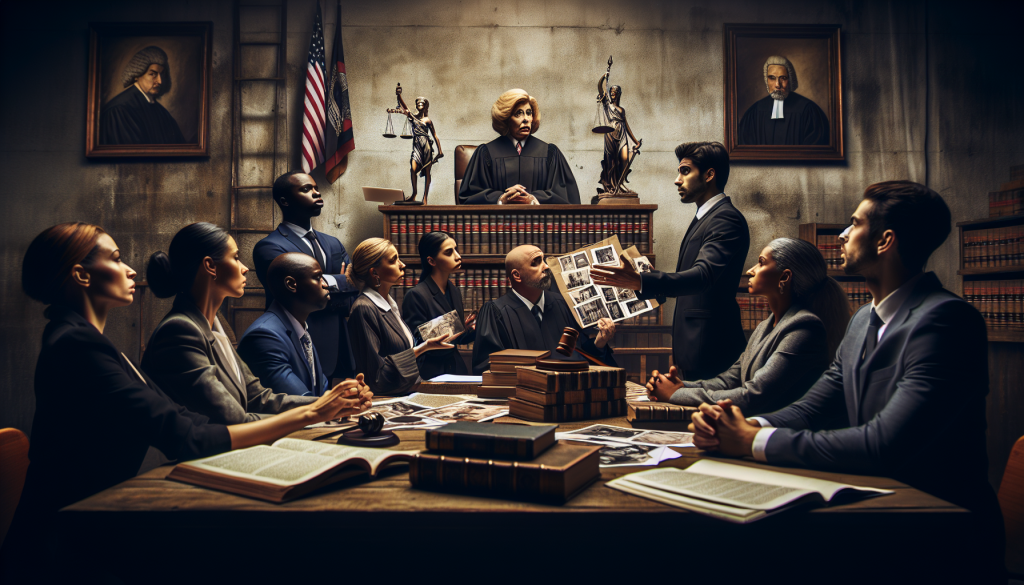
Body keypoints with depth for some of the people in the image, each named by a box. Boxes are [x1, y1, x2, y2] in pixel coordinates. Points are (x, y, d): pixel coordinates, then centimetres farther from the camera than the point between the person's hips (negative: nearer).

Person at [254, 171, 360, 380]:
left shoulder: (333, 244, 14)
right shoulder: (270, 247, -8)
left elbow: (356, 293, 6)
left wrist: (332, 283, -12)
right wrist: (343, 282, -5)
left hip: (339, 354, 6)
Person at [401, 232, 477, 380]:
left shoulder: (455, 292, 11)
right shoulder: (415, 295, -12)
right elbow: (418, 344, -15)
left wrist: (477, 328, -2)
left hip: (456, 368, 7)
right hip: (430, 373, -7)